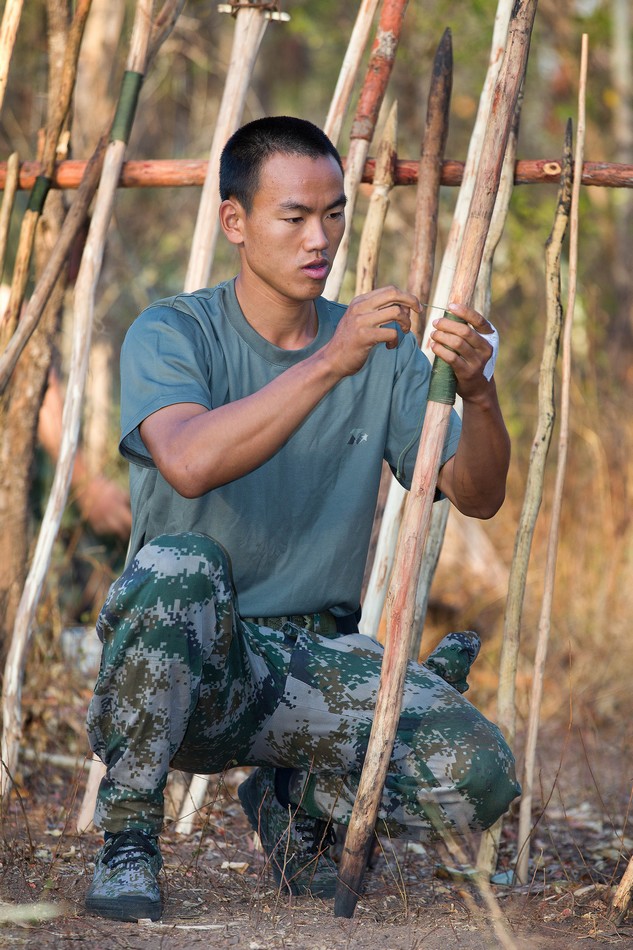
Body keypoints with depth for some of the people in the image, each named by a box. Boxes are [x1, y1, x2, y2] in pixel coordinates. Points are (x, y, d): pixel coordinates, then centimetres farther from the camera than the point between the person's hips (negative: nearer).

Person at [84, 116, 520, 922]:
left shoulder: (382, 351, 6)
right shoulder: (171, 335, -7)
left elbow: (478, 497, -3)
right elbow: (190, 463, -28)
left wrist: (477, 393, -23)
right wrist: (328, 364, -35)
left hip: (316, 659, 4)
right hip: (182, 664, -3)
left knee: (477, 778, -23)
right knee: (182, 562, -38)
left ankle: (297, 799, 12)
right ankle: (126, 840, -16)